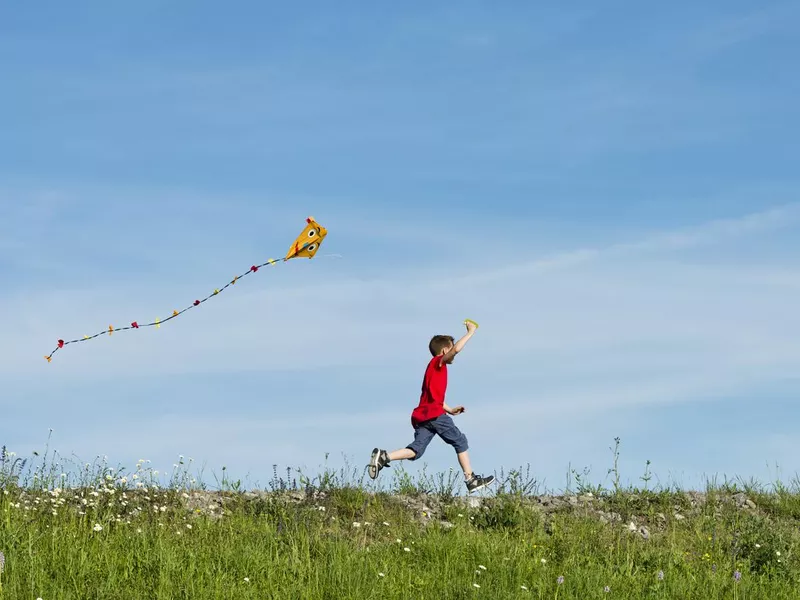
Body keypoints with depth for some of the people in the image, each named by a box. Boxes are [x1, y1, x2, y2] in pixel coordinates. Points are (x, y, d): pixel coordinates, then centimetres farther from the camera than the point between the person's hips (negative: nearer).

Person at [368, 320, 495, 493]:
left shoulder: (434, 367, 28)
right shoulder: (438, 362, 1)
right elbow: (457, 349, -16)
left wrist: (449, 409, 27)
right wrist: (470, 332, -6)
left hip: (421, 416, 8)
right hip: (434, 414, -8)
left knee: (416, 450, -3)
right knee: (460, 442, 2)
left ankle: (383, 457, -21)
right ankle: (470, 479, 3)